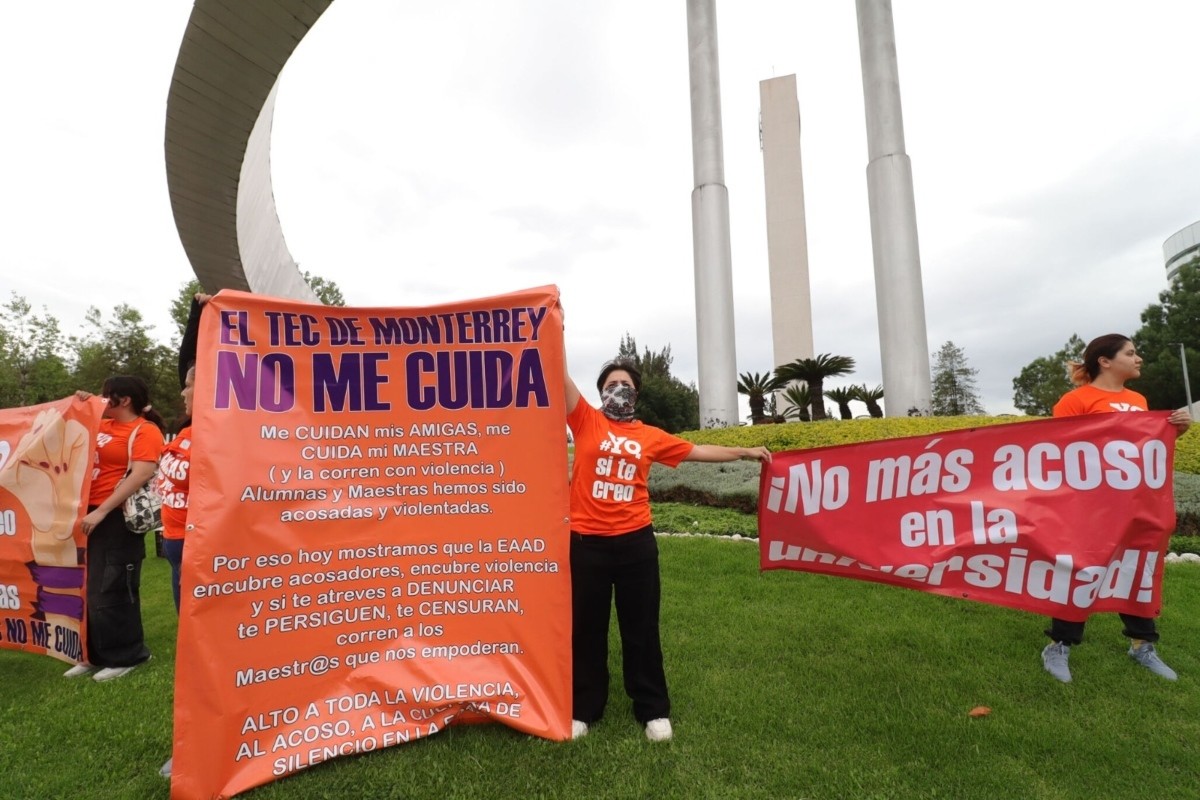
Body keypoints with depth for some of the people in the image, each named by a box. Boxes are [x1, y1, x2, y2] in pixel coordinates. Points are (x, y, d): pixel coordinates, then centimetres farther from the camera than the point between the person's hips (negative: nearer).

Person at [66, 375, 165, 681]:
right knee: (88, 589, 16)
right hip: (89, 515, 9)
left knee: (112, 591, -1)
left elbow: (141, 475, -21)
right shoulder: (103, 425, 13)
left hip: (117, 518, -9)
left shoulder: (145, 431, -11)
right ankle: (96, 655, 29)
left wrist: (101, 512, -25)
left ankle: (124, 656, 14)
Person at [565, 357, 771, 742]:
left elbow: (698, 451, 17)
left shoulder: (650, 436, 7)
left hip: (636, 541, 1)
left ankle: (653, 710, 30)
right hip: (587, 541, -1)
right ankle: (583, 709, 31)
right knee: (586, 628, 12)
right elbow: (561, 375, -5)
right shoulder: (586, 422, 2)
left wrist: (746, 452, 23)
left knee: (641, 628, 13)